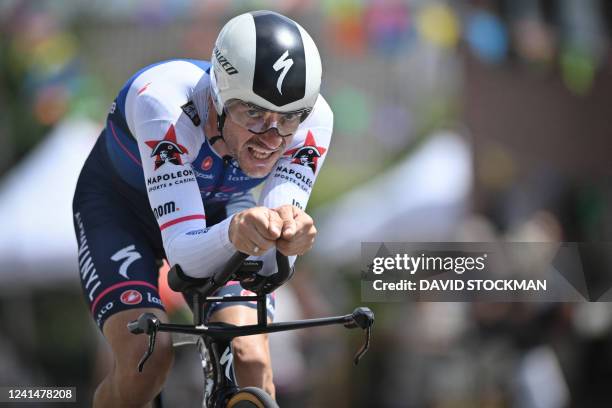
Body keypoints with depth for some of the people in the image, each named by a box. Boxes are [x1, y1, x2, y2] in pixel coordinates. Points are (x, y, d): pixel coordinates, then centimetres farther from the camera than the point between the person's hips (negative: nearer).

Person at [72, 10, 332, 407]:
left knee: (250, 360, -21)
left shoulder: (312, 120, -30)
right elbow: (184, 256, -42)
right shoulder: (164, 102, -40)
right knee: (147, 358, -24)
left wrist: (288, 233, -57)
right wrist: (233, 233, -65)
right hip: (119, 205, -3)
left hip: (216, 208, 3)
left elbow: (272, 266, -33)